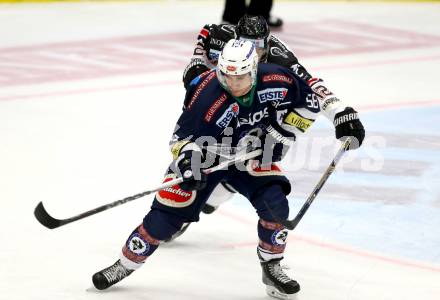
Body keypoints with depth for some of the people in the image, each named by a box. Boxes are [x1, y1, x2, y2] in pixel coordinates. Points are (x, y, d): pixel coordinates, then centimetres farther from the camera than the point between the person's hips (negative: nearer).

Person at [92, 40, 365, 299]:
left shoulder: (276, 80, -23)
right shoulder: (207, 95, -33)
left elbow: (307, 92, -4)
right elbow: (184, 135, -25)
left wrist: (339, 112, -6)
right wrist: (187, 160, -44)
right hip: (205, 153, -3)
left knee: (274, 203, -19)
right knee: (168, 212, -8)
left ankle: (271, 268, 3)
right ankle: (126, 264, 10)